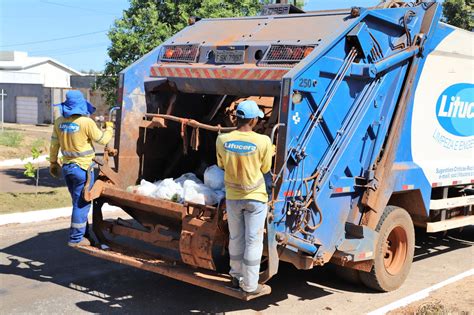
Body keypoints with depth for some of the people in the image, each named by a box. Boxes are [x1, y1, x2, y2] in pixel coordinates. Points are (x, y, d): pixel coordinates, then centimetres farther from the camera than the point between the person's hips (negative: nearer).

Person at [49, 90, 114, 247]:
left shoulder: (59, 122, 1)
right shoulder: (86, 122, -17)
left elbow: (54, 144, 10)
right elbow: (103, 139, -8)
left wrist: (53, 161, 24)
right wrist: (109, 127, 11)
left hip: (67, 167, 7)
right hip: (82, 168, -6)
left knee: (79, 202, 19)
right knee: (82, 204, 2)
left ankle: (83, 233, 29)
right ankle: (76, 238, 6)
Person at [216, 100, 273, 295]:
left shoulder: (222, 140, -12)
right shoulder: (263, 141, -19)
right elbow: (265, 169, -4)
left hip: (232, 197, 3)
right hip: (255, 197, -3)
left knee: (236, 238, 19)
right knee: (253, 241, 7)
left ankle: (236, 277, 32)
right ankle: (250, 285, 14)